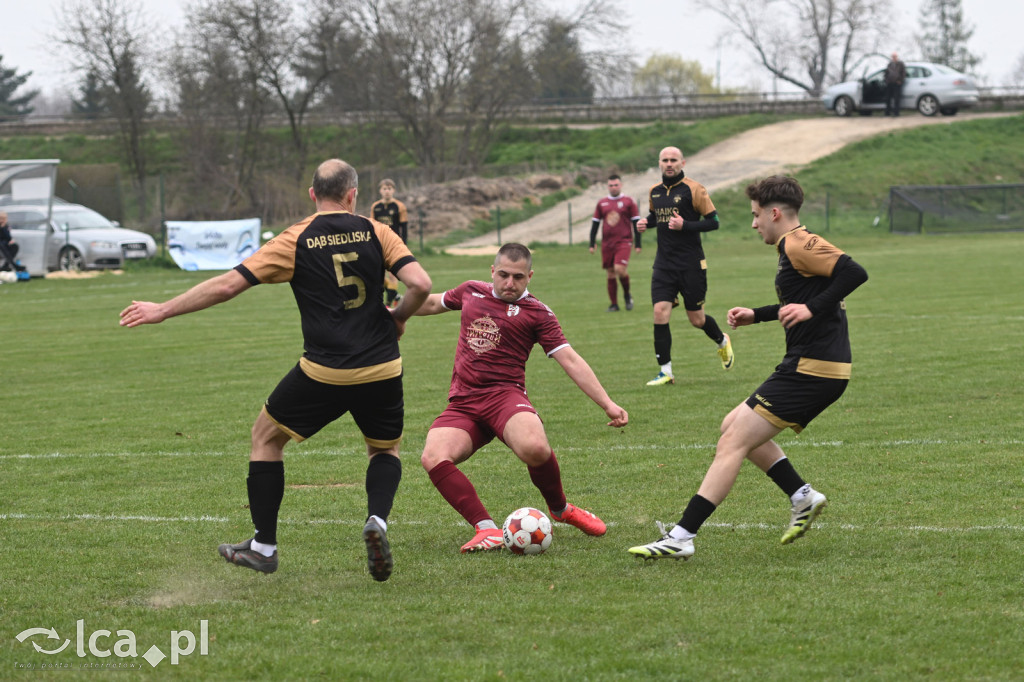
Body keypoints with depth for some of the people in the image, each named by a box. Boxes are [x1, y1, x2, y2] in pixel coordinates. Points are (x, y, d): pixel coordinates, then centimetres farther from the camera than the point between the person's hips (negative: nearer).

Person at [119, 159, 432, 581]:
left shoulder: (296, 240, -2)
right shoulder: (376, 233, 2)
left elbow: (227, 285, -5)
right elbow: (420, 283, -10)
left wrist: (162, 310, 4)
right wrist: (399, 318, 11)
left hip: (324, 372, -2)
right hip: (381, 371, 2)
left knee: (266, 436, 20)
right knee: (386, 449, 26)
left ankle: (263, 547, 20)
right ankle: (377, 520, -4)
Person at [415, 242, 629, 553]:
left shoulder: (535, 312, 3)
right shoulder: (471, 292, 15)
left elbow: (570, 360, -3)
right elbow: (436, 302, 36)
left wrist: (608, 404, -12)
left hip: (505, 396, -4)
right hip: (462, 404, 4)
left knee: (535, 448, -35)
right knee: (433, 458, -28)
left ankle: (560, 509, -2)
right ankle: (486, 530, -25)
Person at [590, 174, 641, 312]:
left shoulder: (628, 202, 2)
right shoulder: (602, 203, 11)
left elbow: (636, 223, 2)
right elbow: (595, 224, 15)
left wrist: (638, 244, -2)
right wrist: (592, 244, 10)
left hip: (623, 242, -4)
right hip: (607, 243, 4)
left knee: (619, 269, -20)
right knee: (611, 274, 5)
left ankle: (627, 294, 6)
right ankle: (614, 304, 13)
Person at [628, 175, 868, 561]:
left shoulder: (798, 245, -13)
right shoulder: (796, 247, 19)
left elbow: (854, 273, -25)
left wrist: (811, 309, -26)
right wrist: (756, 315, 28)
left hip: (811, 370, -10)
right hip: (812, 369, 10)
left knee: (732, 442, -11)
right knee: (735, 427, 19)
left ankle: (682, 537, -13)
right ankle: (803, 497, 16)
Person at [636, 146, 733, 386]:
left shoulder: (693, 189, -8)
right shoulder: (655, 191, 9)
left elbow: (713, 221, -9)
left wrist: (685, 226, -22)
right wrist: (646, 222, 5)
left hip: (691, 264, -4)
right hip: (664, 264, 4)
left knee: (696, 319, 5)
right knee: (660, 312, -11)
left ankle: (722, 341, 39)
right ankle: (665, 371, -6)